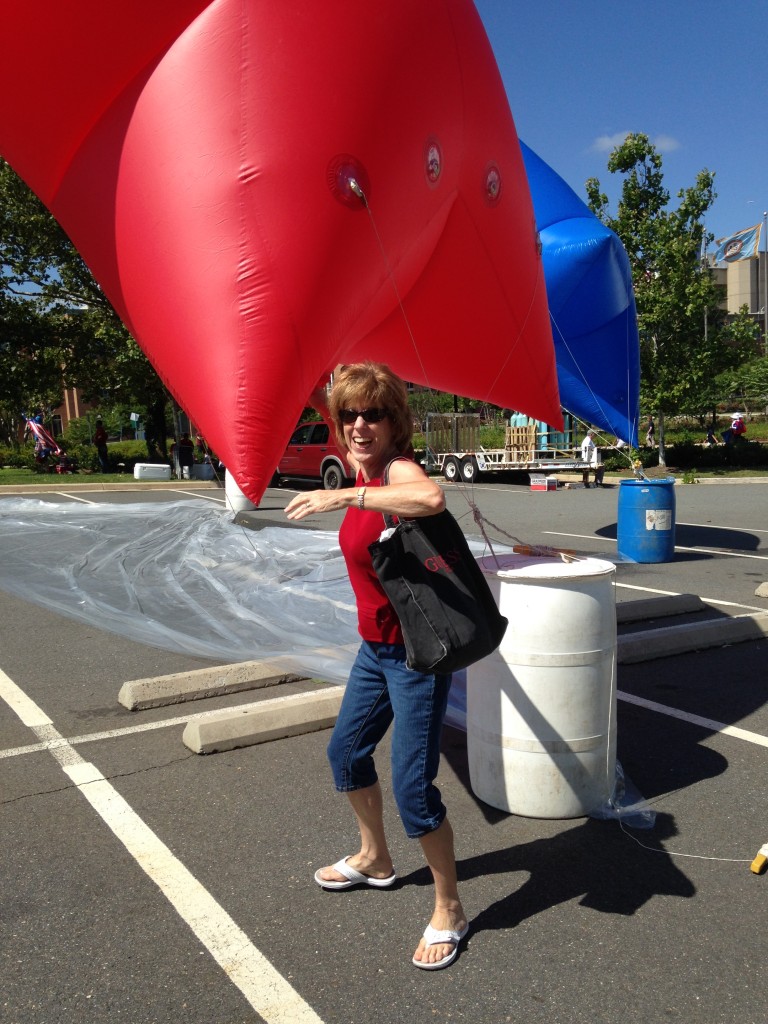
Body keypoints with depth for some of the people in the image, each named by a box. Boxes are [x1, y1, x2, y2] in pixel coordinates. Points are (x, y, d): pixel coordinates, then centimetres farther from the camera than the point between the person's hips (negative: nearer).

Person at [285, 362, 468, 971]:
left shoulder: (398, 468, -23)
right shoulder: (365, 470, 2)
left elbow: (431, 497, -48)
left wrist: (342, 498, -43)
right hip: (377, 644, 10)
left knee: (413, 789, -4)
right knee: (347, 752, 24)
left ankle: (449, 909, 22)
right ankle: (375, 860, 49)